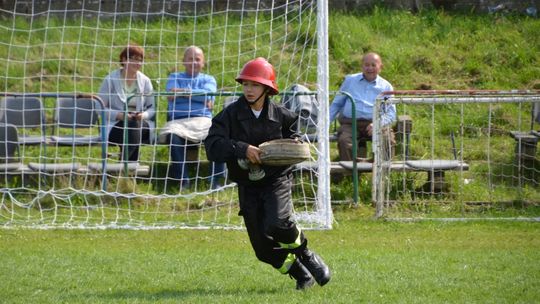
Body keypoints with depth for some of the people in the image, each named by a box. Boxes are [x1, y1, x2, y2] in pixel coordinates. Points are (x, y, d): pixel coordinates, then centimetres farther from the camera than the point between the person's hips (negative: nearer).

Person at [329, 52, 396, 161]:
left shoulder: (386, 86, 16)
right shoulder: (350, 80, 20)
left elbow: (391, 113, 9)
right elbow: (336, 104, 24)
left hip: (374, 123, 0)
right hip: (350, 123, 1)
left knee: (387, 141, -31)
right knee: (344, 141, -32)